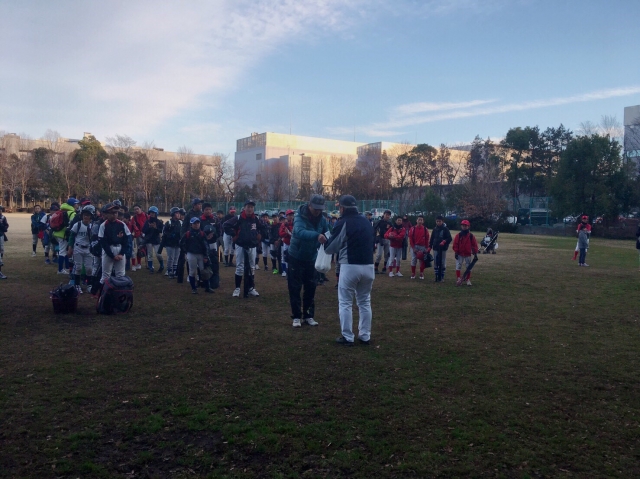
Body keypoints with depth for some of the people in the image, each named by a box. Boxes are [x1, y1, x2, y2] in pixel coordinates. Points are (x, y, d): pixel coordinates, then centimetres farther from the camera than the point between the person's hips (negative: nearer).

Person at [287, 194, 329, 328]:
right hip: (296, 257, -5)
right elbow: (300, 232, -42)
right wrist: (316, 235, -58)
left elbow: (328, 234, -8)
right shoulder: (300, 217, -23)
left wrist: (327, 238, -32)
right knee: (295, 288, 1)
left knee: (311, 288, 9)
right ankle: (296, 316, 11)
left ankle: (308, 315, 21)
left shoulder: (322, 220, -6)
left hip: (311, 258, 5)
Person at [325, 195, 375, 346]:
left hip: (350, 266, -6)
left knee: (345, 303, 4)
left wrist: (326, 246, 17)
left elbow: (331, 247, -5)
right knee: (365, 302, 15)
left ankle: (347, 337, 6)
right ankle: (365, 336, 19)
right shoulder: (367, 222, 12)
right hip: (368, 266, 6)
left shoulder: (343, 222, -8)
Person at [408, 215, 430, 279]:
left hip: (422, 247, 0)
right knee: (413, 260, 1)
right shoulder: (413, 228, -1)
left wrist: (426, 248, -3)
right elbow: (410, 238, -2)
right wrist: (413, 248, -8)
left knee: (422, 260, 3)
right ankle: (413, 274, 9)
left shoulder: (425, 229, 1)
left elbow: (427, 239, 2)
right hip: (414, 246, 0)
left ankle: (422, 274, 12)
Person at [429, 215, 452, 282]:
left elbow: (450, 238, -6)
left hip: (443, 249, -3)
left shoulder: (445, 229, -2)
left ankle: (442, 277, 7)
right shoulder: (435, 229, 9)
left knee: (443, 263, 0)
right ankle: (437, 277, 10)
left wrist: (444, 241, -22)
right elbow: (432, 239, 12)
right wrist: (430, 247, 5)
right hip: (436, 248, 4)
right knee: (436, 263, 4)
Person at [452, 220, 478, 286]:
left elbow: (474, 245, 2)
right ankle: (458, 279, 1)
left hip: (468, 255, 1)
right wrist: (456, 252, -8)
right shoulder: (458, 235, -2)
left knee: (468, 268, 7)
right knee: (458, 267, -4)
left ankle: (468, 280, 16)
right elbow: (455, 244, -2)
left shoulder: (471, 235, -1)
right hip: (459, 254, -1)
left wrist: (475, 253, -1)